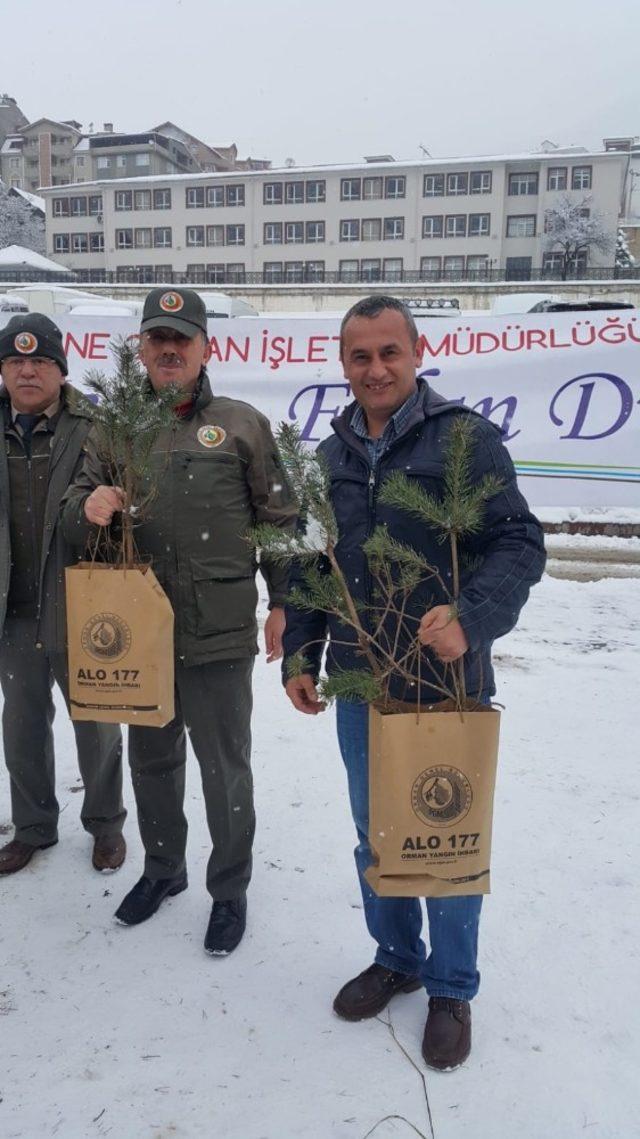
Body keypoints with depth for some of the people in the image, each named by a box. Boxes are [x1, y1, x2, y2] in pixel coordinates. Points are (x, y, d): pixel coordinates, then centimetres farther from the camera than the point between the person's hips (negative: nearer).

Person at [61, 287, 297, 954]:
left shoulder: (241, 424, -1)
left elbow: (278, 521, 1)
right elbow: (74, 511, 8)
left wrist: (282, 602, -1)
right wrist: (87, 507, -16)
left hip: (219, 634, -3)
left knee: (224, 769, 8)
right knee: (150, 759, 19)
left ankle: (230, 890, 29)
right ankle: (163, 869, 42)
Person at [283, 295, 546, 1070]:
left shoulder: (466, 439, -10)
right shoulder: (331, 456, 7)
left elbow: (519, 543, -14)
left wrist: (472, 616, -30)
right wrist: (299, 656, 11)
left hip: (446, 685, -5)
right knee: (374, 833, 18)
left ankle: (451, 990, 32)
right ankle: (395, 957, 42)